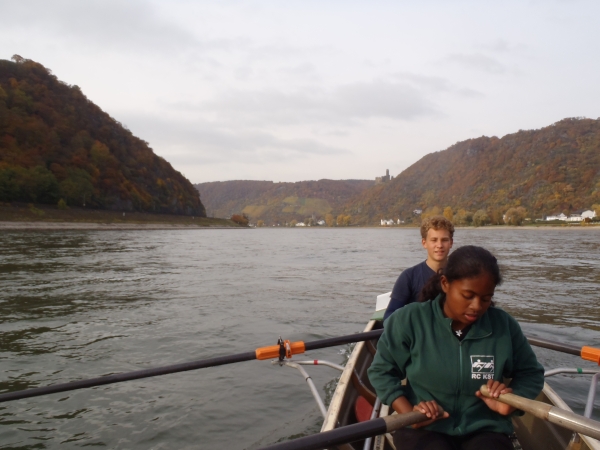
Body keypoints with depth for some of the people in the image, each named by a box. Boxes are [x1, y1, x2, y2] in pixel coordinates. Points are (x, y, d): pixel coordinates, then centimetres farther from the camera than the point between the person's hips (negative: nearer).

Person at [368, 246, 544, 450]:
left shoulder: (505, 326, -2)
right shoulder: (409, 320, -10)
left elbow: (531, 373, 13)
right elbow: (381, 371, 0)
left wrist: (510, 404, -7)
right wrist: (409, 412, -15)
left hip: (484, 429, 3)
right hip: (424, 428, -2)